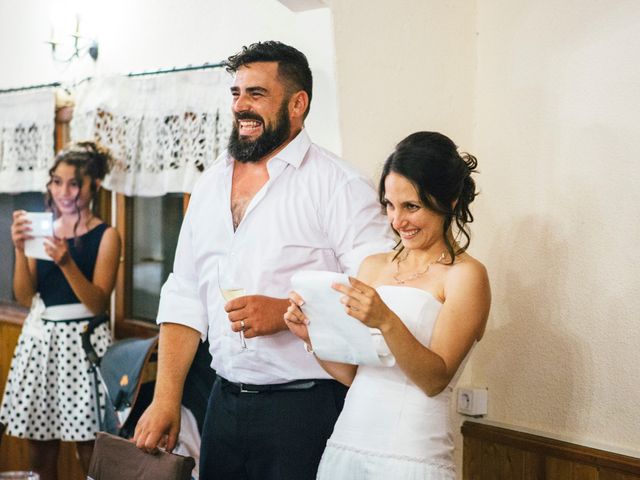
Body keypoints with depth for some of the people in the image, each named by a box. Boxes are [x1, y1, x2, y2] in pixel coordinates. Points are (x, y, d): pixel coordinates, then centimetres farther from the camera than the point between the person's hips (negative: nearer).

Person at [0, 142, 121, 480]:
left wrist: (66, 262, -24)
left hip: (83, 341, -4)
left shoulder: (106, 236, -4)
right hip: (39, 337, 4)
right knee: (39, 443, 9)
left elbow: (97, 304, -12)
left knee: (87, 446, -2)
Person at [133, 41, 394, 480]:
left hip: (305, 408, -5)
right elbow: (185, 299, 10)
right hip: (225, 404, 6)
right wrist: (166, 398, 4)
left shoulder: (339, 186, -9)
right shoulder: (210, 186, 10)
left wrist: (286, 312, -23)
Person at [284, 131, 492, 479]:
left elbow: (436, 379, -13)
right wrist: (312, 336, -5)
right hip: (344, 444, 5)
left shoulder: (465, 275, -5)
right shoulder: (373, 266, 11)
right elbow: (351, 374, 11)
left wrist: (387, 322, -26)